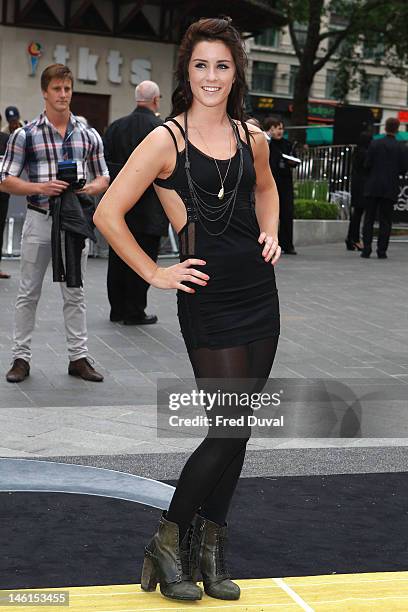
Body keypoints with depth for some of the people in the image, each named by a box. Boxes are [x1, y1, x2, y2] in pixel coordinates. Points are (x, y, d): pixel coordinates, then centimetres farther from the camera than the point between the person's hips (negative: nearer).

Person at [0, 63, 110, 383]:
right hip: (39, 221, -2)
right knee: (29, 293, 4)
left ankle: (78, 357, 16)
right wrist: (41, 187, -20)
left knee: (75, 294, 9)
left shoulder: (89, 136, 5)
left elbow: (103, 178, 10)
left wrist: (89, 188, -13)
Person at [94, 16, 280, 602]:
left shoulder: (251, 137, 8)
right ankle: (168, 542, 11)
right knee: (229, 429, -8)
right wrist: (157, 274, -7)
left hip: (259, 291, 6)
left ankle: (209, 550, 21)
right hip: (208, 298, -6)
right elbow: (108, 213, -7)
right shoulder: (166, 140, -7)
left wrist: (270, 233, 11)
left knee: (236, 429, 8)